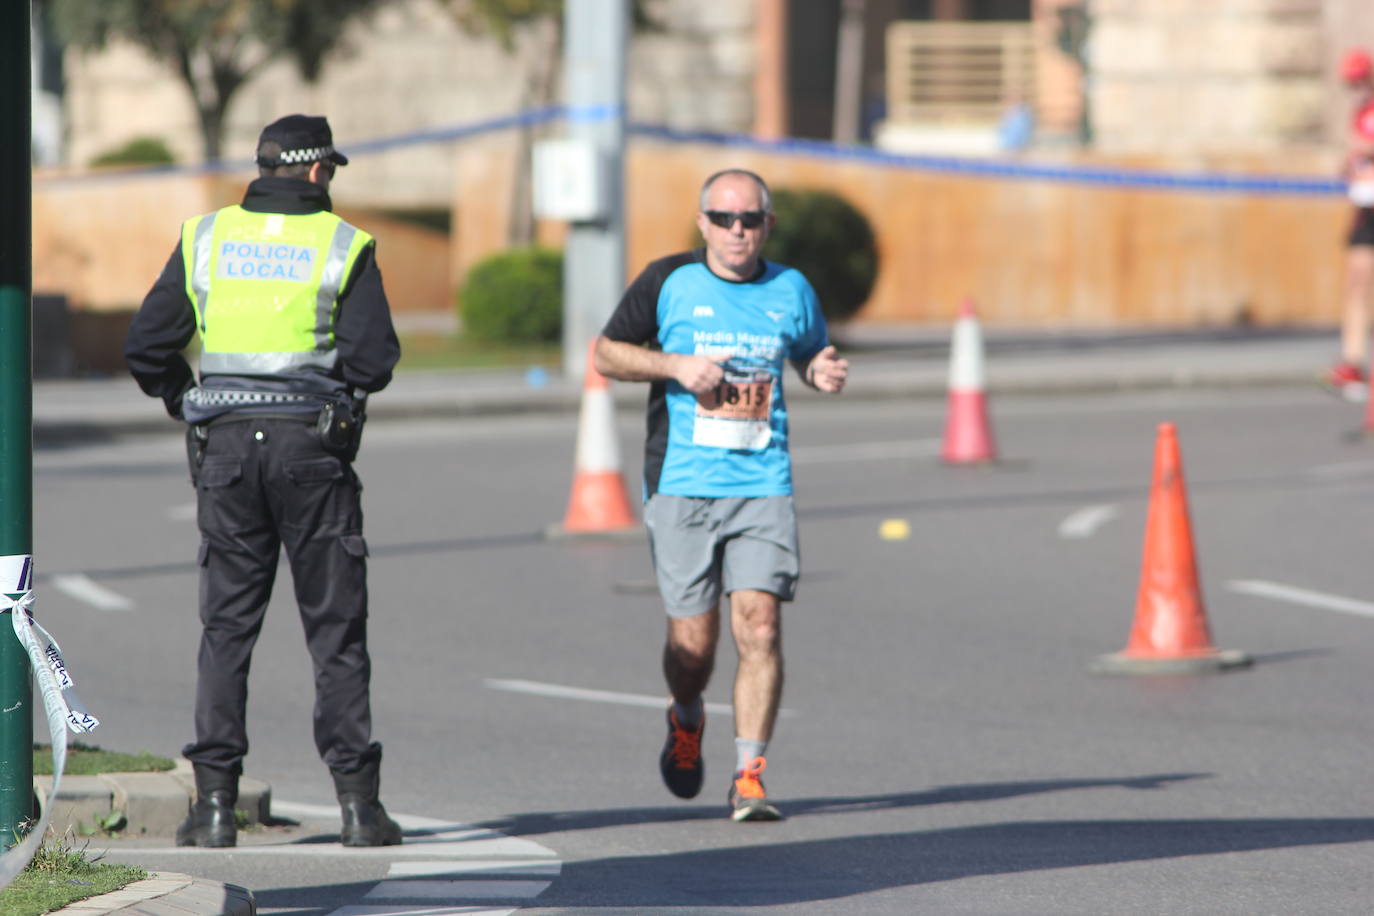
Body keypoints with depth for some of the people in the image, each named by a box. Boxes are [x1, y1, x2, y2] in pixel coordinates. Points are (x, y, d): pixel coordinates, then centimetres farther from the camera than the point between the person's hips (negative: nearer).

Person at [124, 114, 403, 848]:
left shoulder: (205, 238, 6)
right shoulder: (343, 246, -2)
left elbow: (146, 347, 3)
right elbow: (375, 359, -9)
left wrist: (188, 405, 18)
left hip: (226, 448, 2)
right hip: (312, 446, -2)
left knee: (227, 625, 7)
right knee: (335, 628, 3)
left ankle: (214, 802, 2)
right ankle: (357, 803, -1)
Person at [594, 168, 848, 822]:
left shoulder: (791, 292, 9)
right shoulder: (668, 283, 2)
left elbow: (810, 355, 26)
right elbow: (606, 353, 7)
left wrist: (823, 372, 1)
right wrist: (676, 366, -9)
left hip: (762, 486, 1)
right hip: (680, 486, -1)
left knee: (760, 625, -13)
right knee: (693, 641, 0)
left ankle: (749, 777, -7)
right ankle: (687, 722, 35)